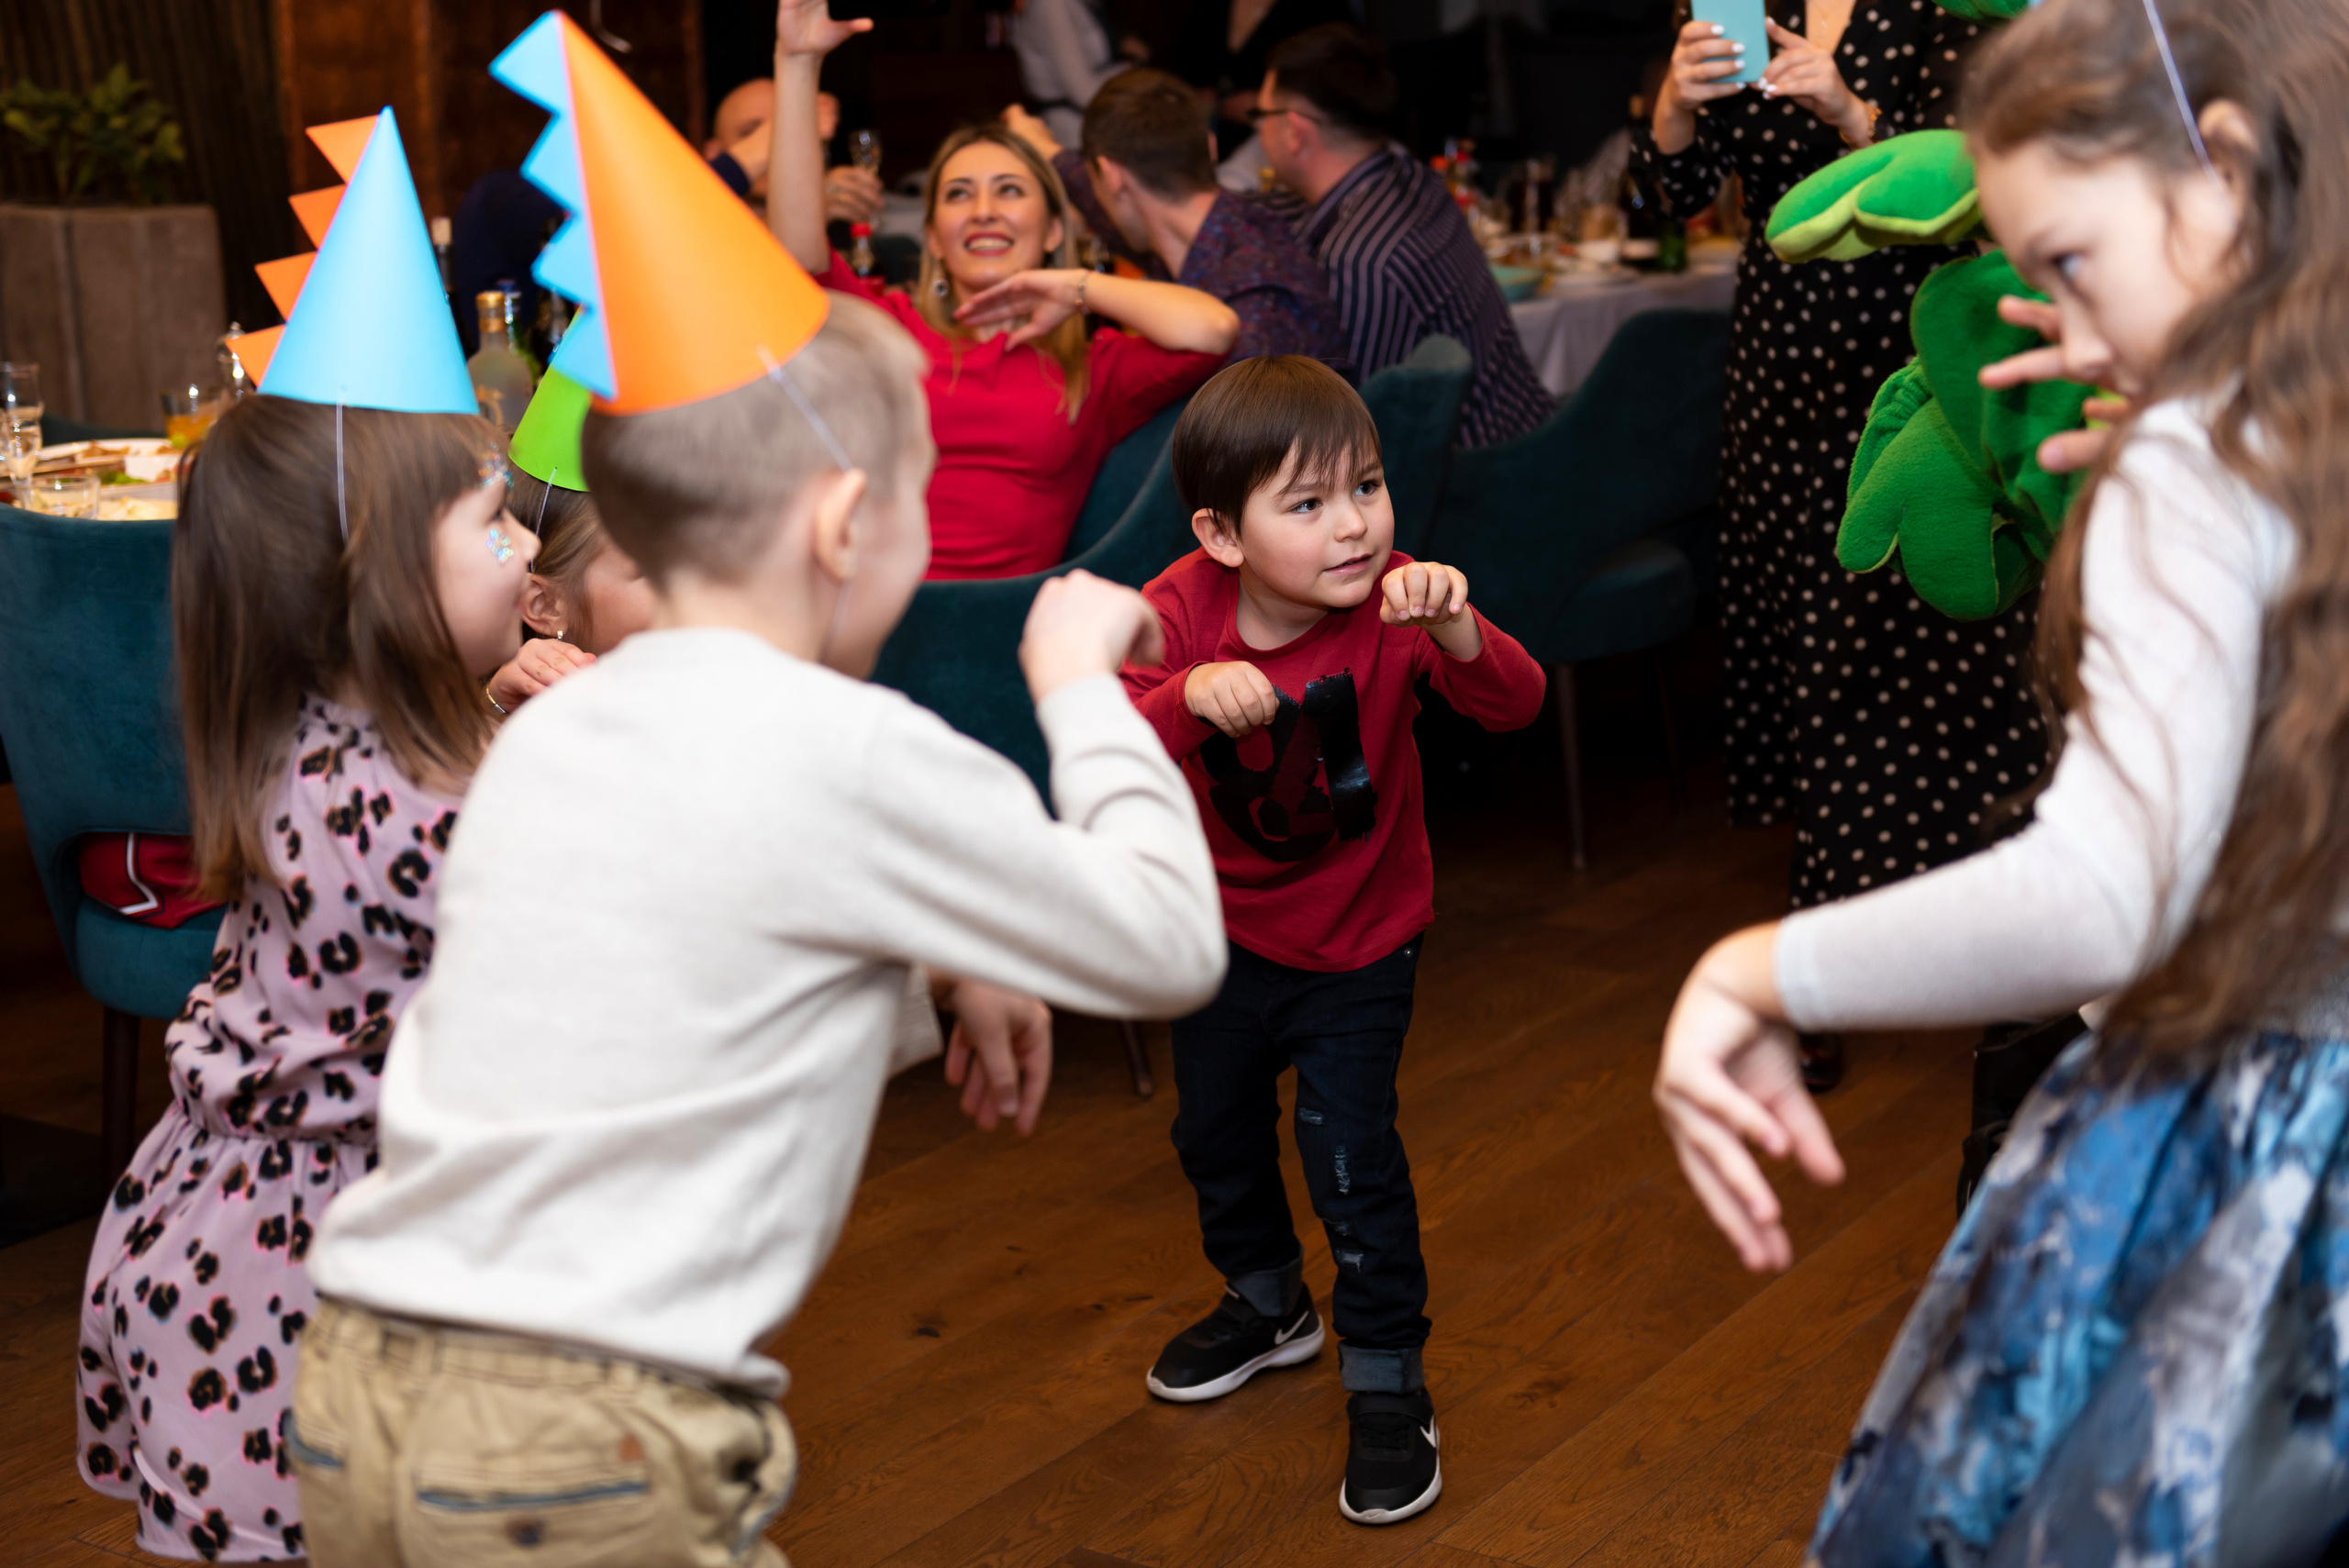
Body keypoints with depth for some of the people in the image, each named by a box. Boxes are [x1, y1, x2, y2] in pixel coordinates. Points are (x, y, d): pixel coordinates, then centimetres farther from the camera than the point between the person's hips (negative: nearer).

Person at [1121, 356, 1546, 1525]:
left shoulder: (1391, 607, -23)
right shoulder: (1181, 612, -20)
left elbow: (1515, 705, -33)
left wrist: (1455, 627, -53)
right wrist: (1188, 698, -52)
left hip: (1359, 937, -3)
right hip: (1225, 926, 3)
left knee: (1350, 1152, -8)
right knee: (1215, 1129, 20)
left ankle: (1386, 1379, 13)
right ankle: (1267, 1304, 48)